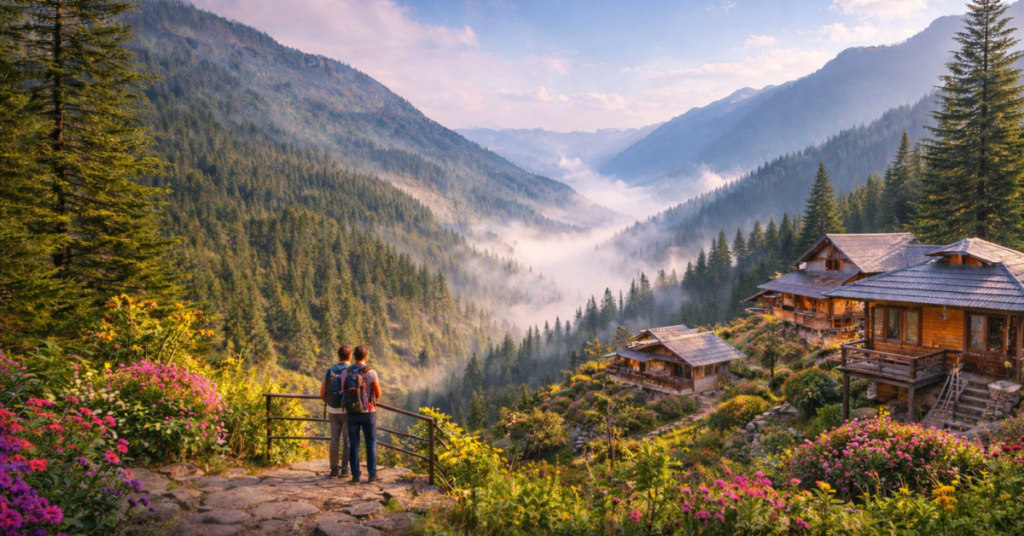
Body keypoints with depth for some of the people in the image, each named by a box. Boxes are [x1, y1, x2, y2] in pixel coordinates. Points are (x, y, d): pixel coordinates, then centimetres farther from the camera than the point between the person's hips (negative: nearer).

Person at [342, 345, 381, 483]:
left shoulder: (345, 372, -3)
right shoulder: (371, 373, -12)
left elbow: (344, 393, 7)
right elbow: (378, 394, -3)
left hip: (351, 412, 3)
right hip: (368, 412, -3)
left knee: (353, 444, 9)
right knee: (371, 444, 9)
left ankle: (355, 476, 9)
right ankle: (372, 475, 10)